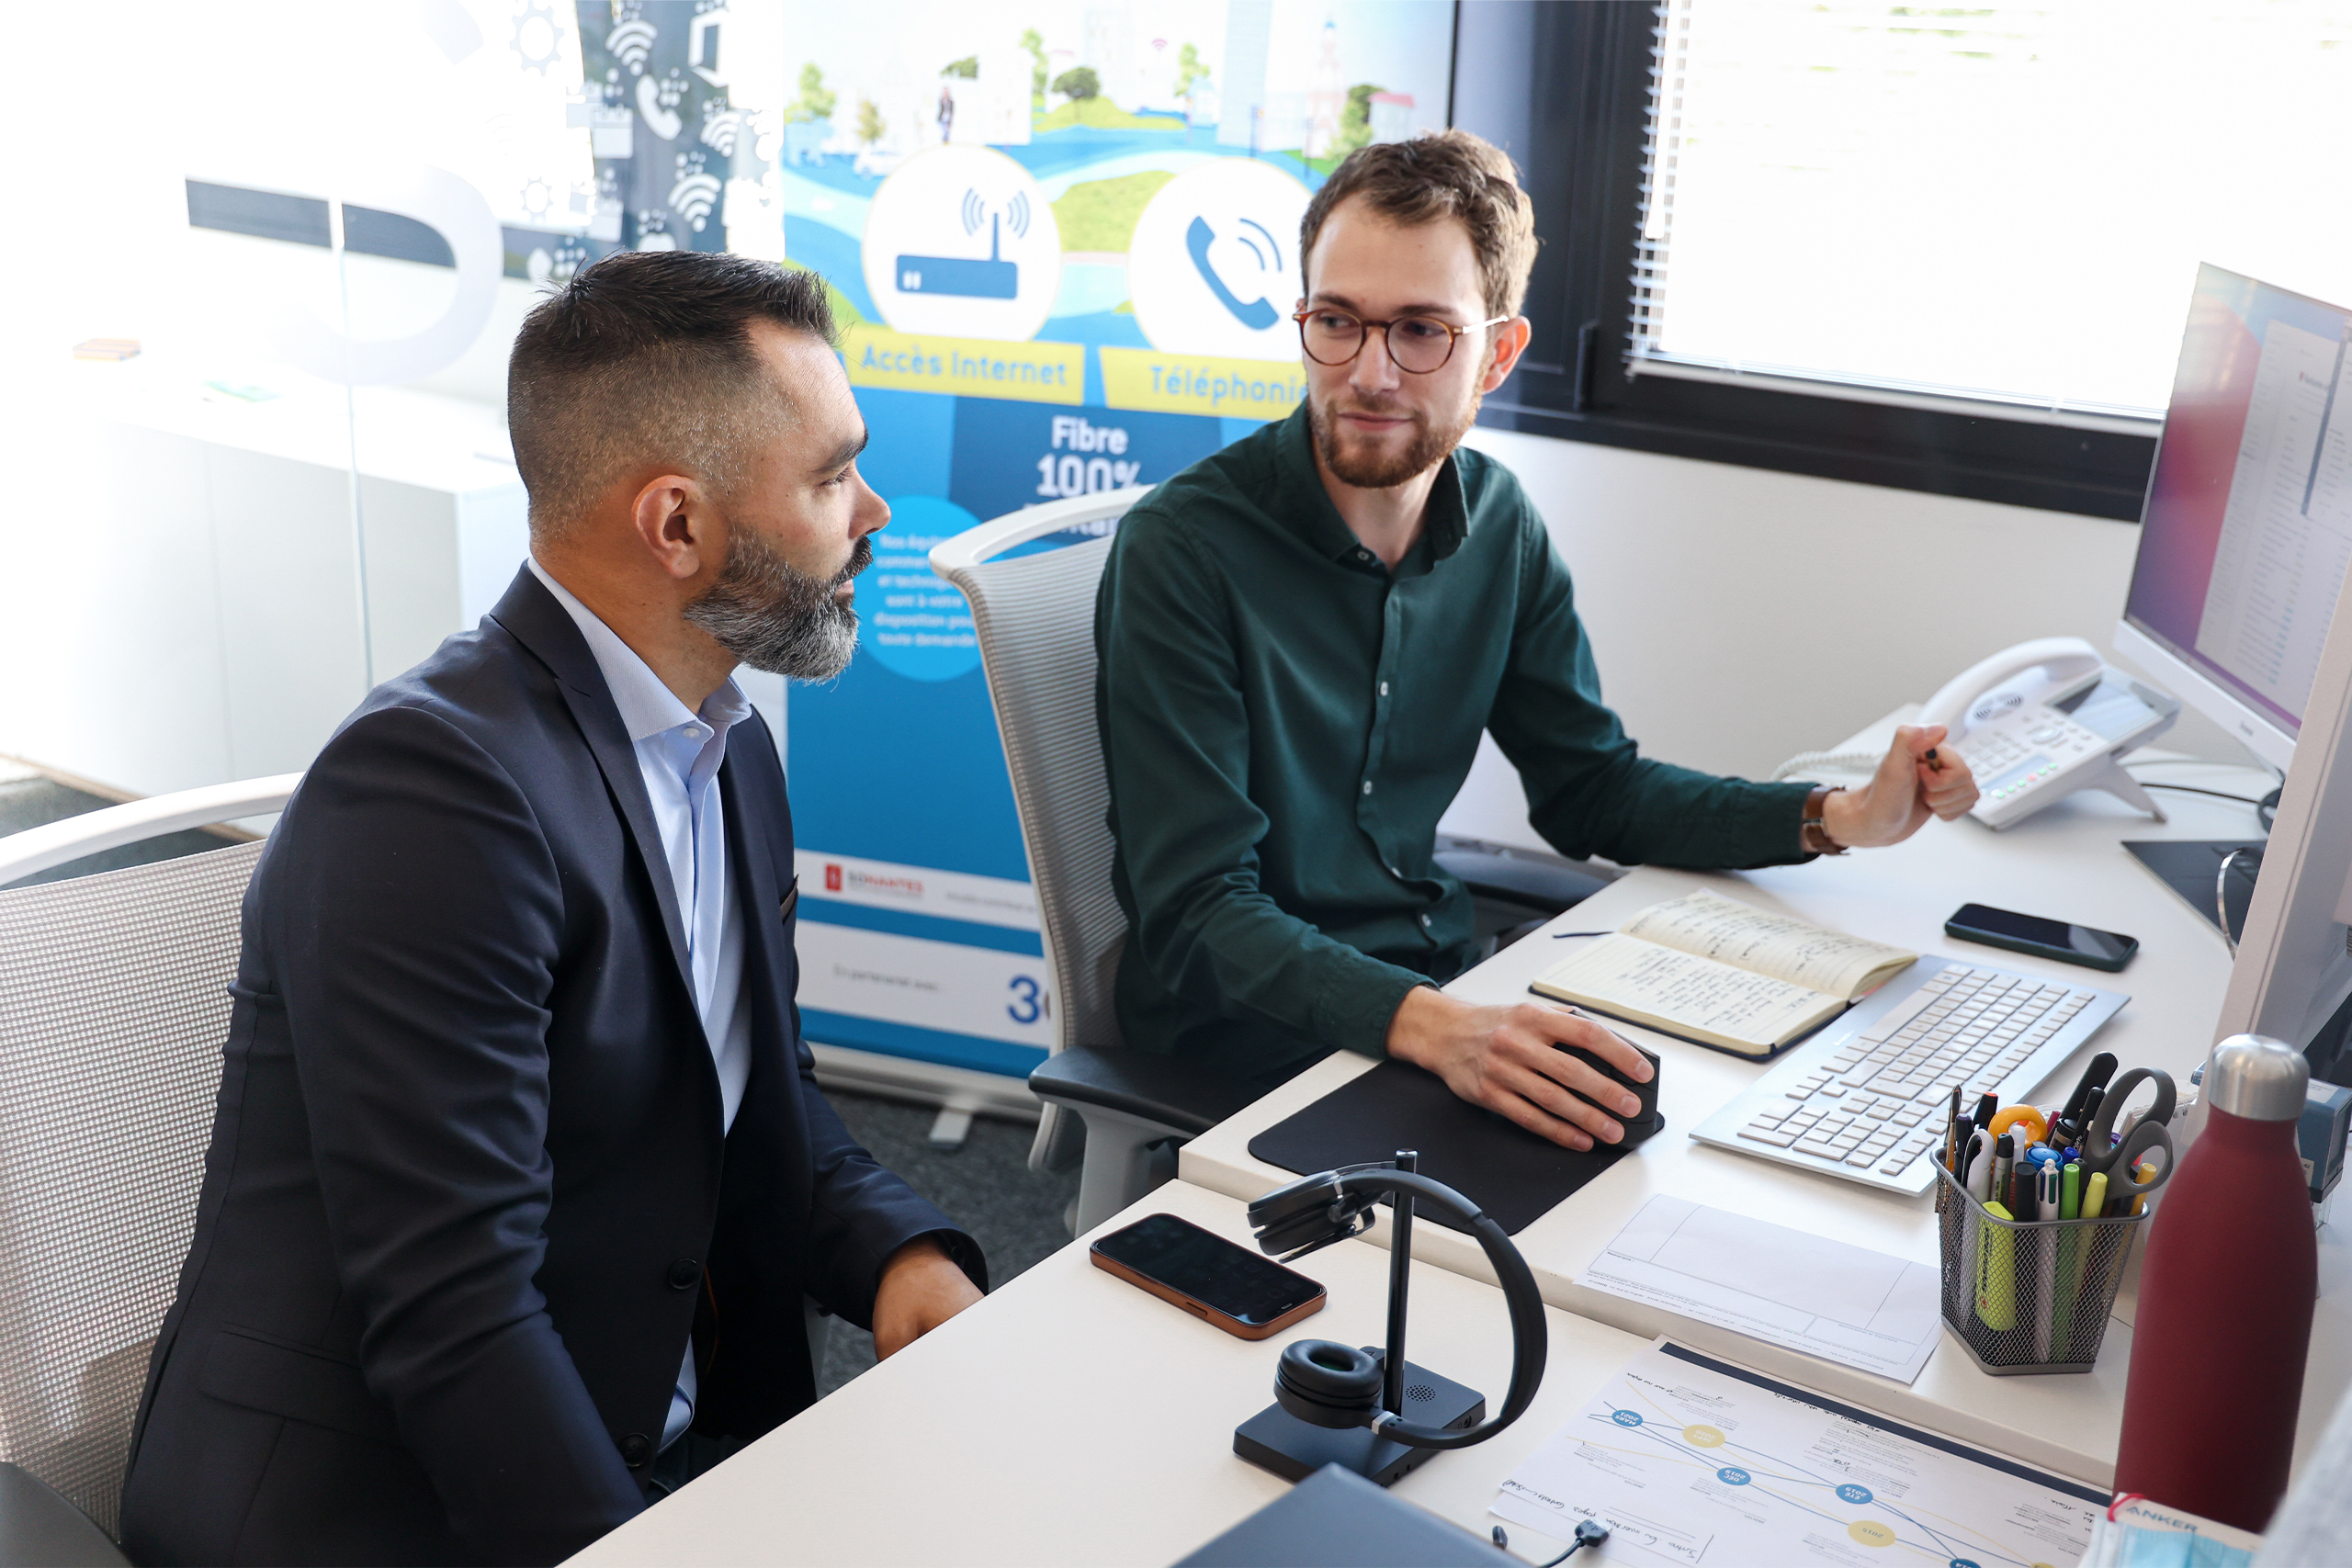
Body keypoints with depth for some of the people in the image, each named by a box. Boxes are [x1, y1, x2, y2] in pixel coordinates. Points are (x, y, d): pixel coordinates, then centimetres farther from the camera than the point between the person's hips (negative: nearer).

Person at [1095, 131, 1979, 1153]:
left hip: (1443, 977, 7)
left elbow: (1591, 788, 12)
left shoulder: (1497, 524, 2)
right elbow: (1199, 915, -23)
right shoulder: (1182, 550, -19)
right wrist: (1430, 1028, -40)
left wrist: (1844, 819, -2)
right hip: (1244, 1032, -6)